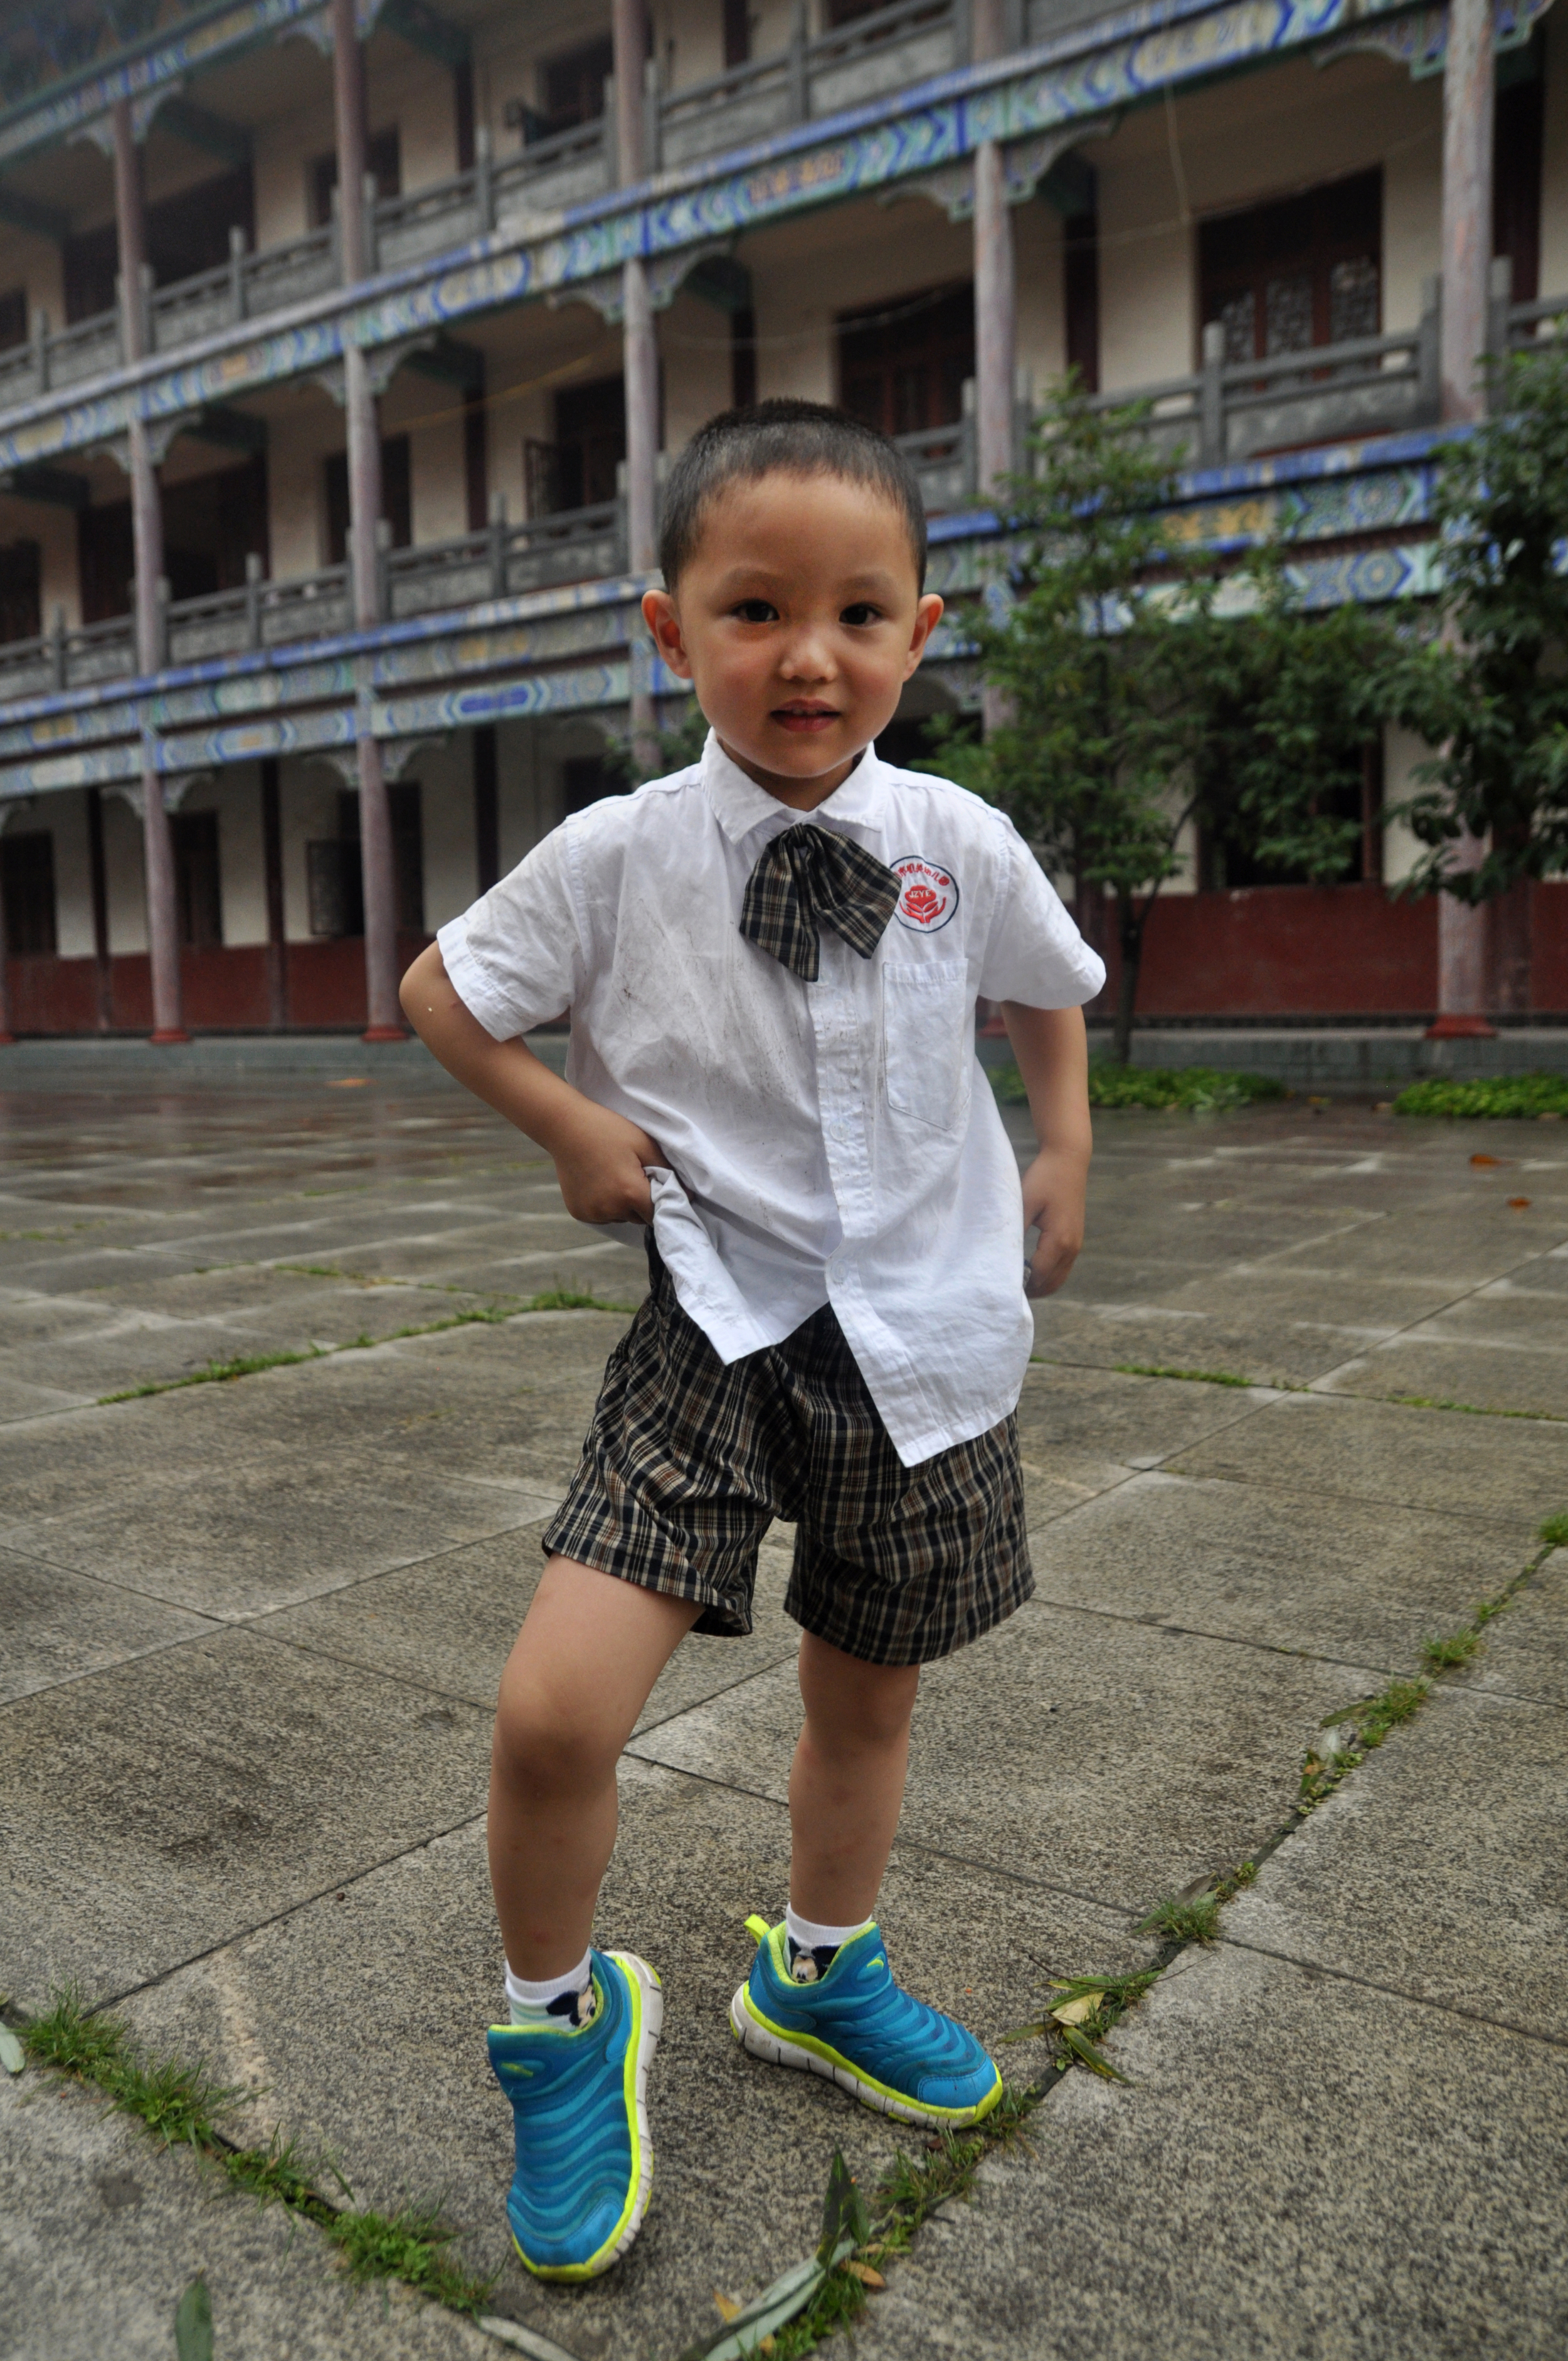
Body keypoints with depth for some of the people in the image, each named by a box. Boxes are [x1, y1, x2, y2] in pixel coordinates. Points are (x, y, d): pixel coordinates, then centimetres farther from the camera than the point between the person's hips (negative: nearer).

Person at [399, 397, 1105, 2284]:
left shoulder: (961, 844, -4)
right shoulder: (614, 856, -9)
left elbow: (1051, 990, 18)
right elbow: (438, 989, 6)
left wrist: (1064, 1155, 11)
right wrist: (572, 1125, -5)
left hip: (929, 1332, 3)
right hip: (720, 1327, -2)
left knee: (869, 1692, 18)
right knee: (555, 1706, -17)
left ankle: (819, 1977, 48)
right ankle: (560, 2015, 16)